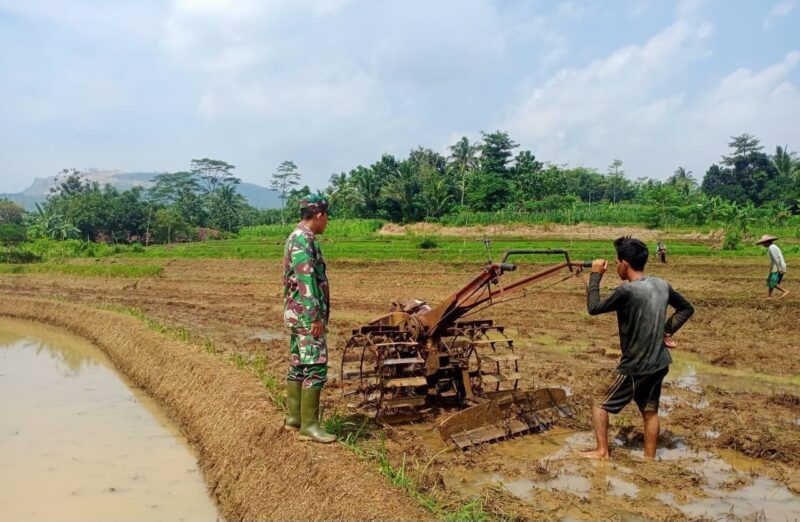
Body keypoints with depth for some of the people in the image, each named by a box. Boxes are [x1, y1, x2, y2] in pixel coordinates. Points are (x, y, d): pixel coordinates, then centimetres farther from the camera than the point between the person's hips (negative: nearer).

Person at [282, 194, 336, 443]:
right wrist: (316, 317, -24)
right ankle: (309, 425, -5)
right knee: (316, 367, -8)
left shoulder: (296, 238, 16)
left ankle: (294, 417, 23)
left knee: (298, 365, 14)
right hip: (307, 316, -11)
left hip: (297, 315, 11)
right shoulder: (303, 240, -16)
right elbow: (306, 281, -23)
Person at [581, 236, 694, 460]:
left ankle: (602, 452, 14)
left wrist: (596, 275, -6)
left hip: (635, 367, -7)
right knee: (650, 411, 19)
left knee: (599, 400, 10)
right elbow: (686, 308, 14)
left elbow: (594, 308, -13)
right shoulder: (662, 285, -1)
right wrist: (667, 330, 11)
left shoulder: (627, 290, -25)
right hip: (659, 364, 7)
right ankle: (649, 459, 29)